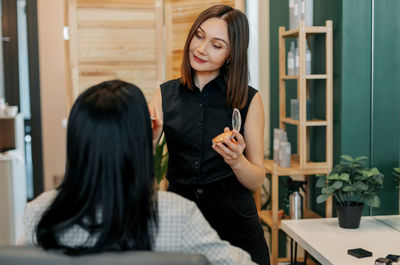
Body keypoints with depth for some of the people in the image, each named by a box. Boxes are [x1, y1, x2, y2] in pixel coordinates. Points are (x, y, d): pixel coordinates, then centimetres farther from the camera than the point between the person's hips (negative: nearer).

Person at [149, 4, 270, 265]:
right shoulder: (165, 95, 0)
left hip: (235, 226, -1)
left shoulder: (248, 100, -6)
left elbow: (257, 181, -5)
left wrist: (236, 160, -24)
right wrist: (149, 138, -24)